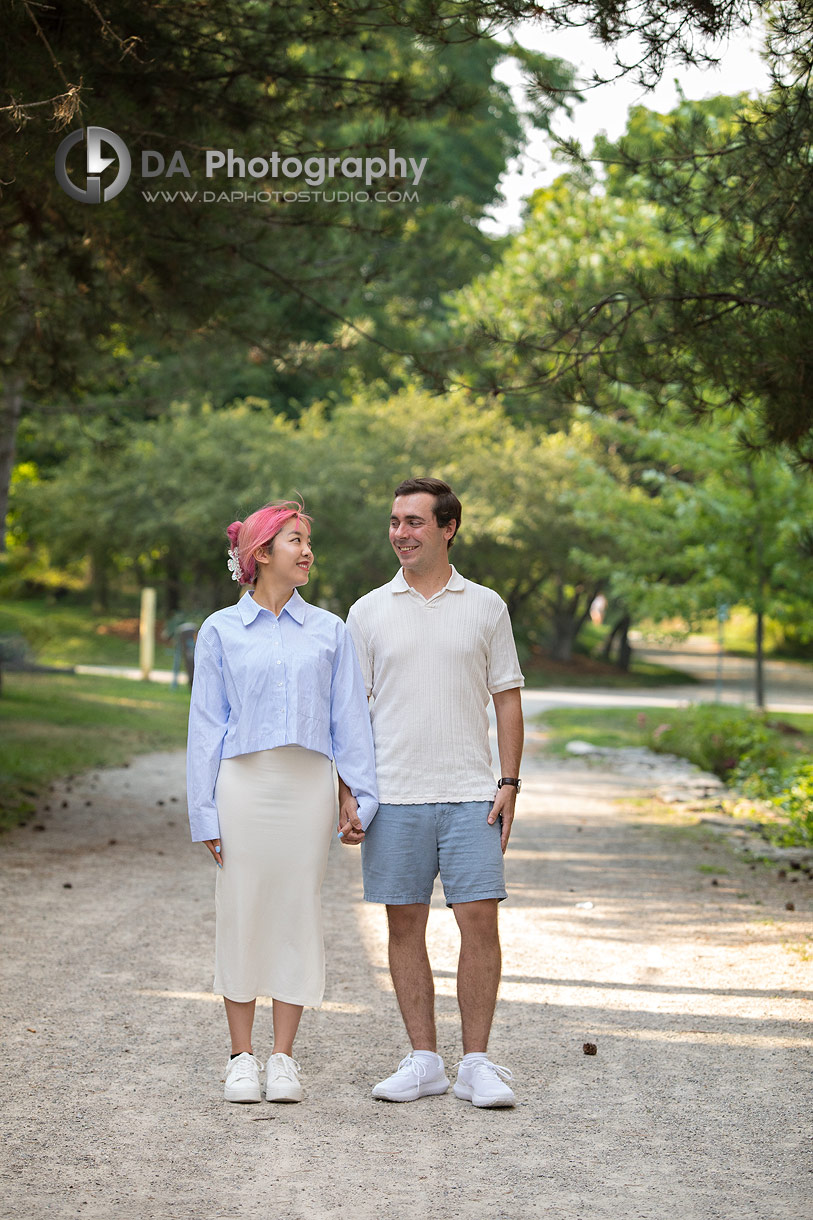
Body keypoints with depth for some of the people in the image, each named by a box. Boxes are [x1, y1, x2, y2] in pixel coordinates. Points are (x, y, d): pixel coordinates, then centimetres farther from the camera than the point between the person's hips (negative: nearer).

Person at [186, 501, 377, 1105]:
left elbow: (349, 716, 9)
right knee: (242, 916, 1)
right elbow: (206, 723, 5)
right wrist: (205, 810, 0)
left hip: (309, 784, 1)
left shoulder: (330, 631, 10)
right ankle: (242, 1058, 11)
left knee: (298, 914, 2)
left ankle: (284, 1058, 10)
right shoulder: (221, 631, 5)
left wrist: (358, 793, 1)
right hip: (244, 783, -1)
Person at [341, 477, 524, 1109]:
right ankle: (424, 1060, 13)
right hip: (394, 796, 1)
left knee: (480, 920, -6)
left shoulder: (486, 606, 6)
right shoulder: (369, 612, 8)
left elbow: (508, 700, 8)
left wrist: (509, 783, -3)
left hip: (470, 795, -1)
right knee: (405, 925, 4)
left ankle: (477, 1062, 3)